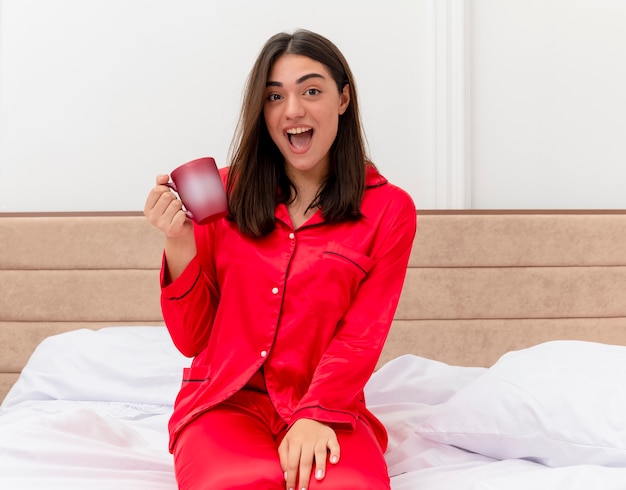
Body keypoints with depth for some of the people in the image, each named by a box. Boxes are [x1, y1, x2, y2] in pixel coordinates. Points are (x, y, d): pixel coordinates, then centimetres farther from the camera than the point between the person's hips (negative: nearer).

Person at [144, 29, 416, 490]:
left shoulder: (389, 209, 5)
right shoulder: (224, 193, 7)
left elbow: (361, 336, -3)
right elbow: (192, 340, 7)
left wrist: (316, 415, -20)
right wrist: (181, 246, -9)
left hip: (327, 411, 0)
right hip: (225, 400, 0)